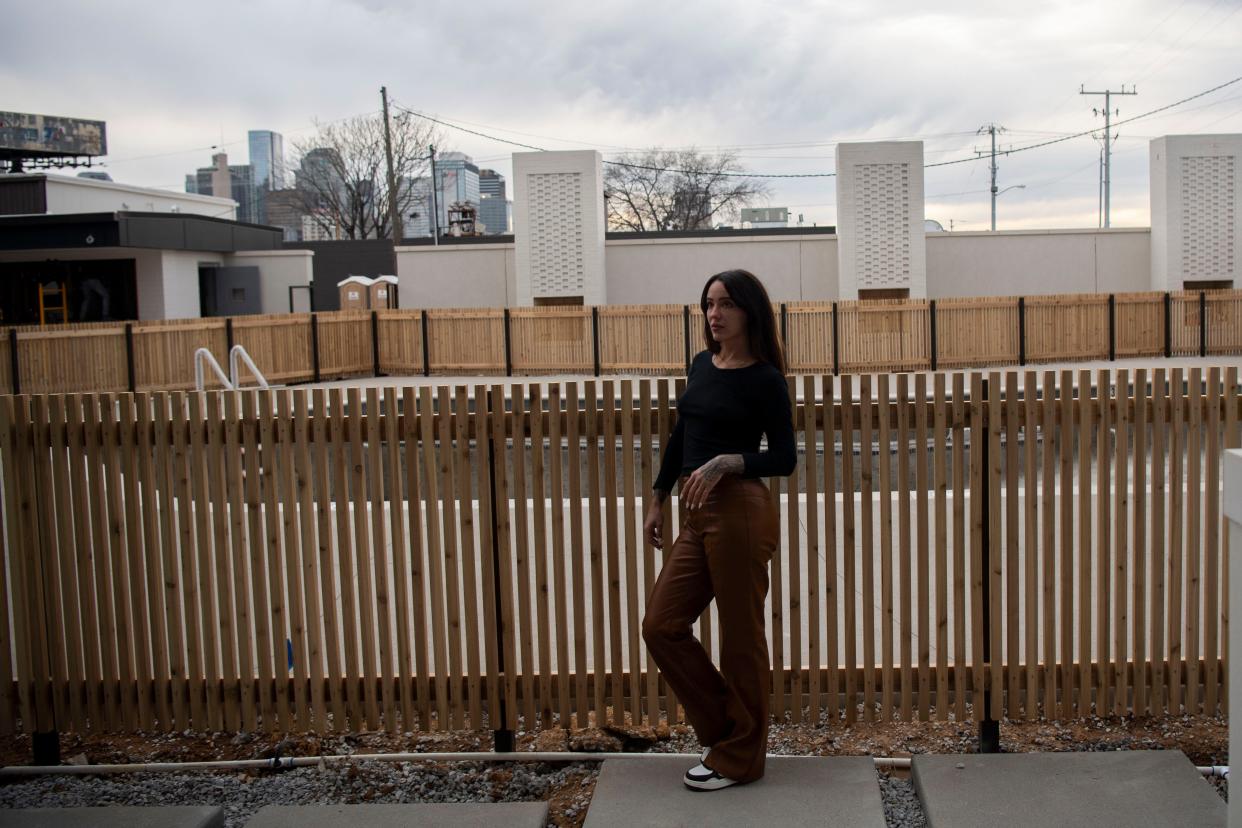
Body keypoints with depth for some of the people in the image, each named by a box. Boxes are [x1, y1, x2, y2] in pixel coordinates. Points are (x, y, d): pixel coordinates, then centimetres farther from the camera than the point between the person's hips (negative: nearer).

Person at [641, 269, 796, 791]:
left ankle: (739, 757, 18)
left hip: (740, 511, -8)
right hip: (697, 514, 8)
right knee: (662, 626, 7)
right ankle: (726, 729, 24)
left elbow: (785, 459, -8)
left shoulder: (765, 380, -7)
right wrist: (657, 500, 18)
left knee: (740, 636, 2)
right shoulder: (701, 366, 13)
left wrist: (726, 461, -23)